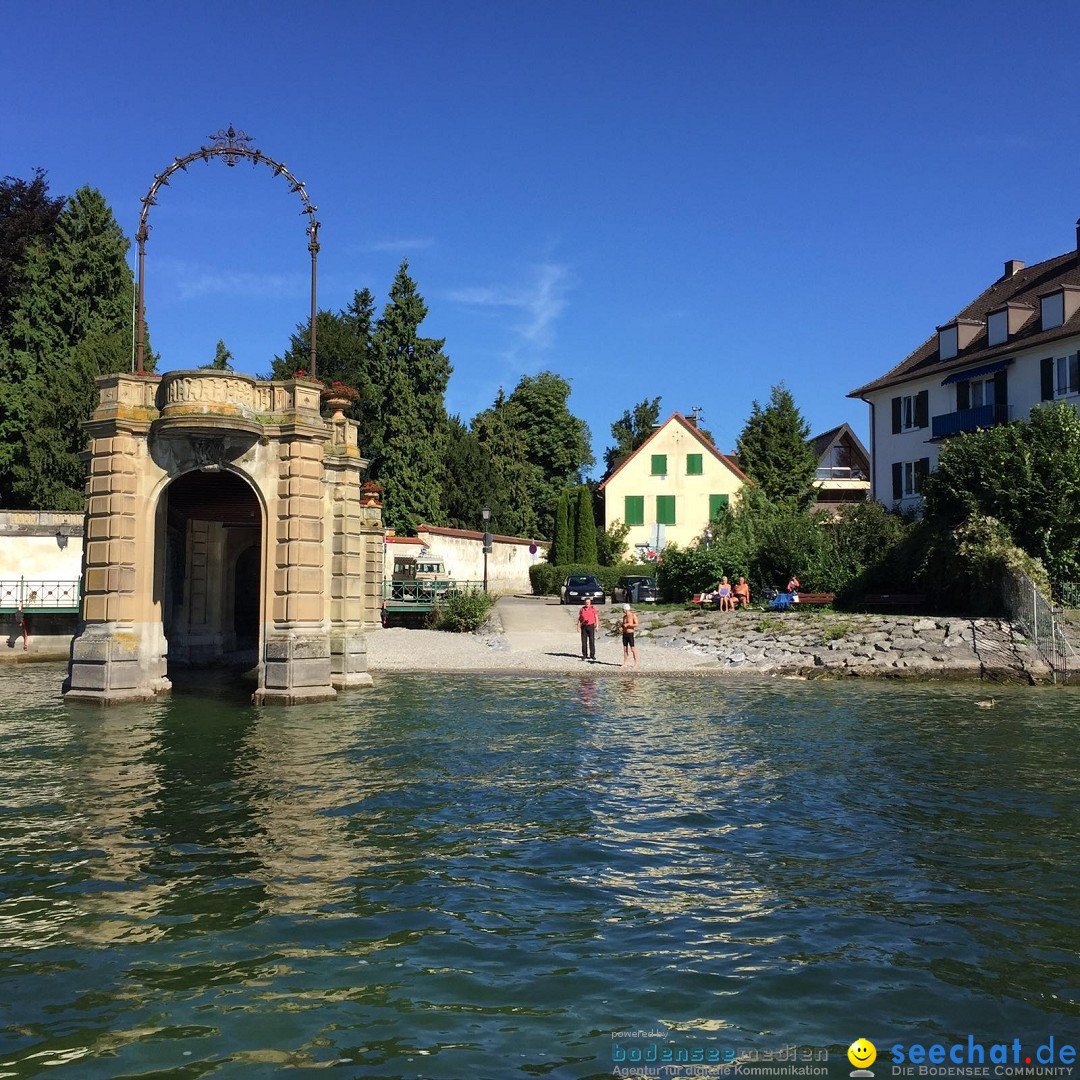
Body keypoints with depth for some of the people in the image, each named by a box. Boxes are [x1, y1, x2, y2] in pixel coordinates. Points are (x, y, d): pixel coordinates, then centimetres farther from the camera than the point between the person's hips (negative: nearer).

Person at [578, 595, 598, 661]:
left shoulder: (593, 609, 3)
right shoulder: (582, 609, 7)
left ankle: (592, 654, 3)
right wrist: (578, 626, 2)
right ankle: (584, 655, 10)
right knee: (584, 641, 2)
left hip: (591, 626, -2)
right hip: (584, 626, 2)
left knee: (592, 640, -4)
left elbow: (596, 618, 5)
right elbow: (579, 618, 10)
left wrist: (596, 626, -1)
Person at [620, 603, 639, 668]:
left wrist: (628, 625, -17)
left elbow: (636, 624, -14)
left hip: (630, 634, -7)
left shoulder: (633, 615, -8)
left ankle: (636, 663, 1)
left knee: (633, 649, -5)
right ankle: (625, 663, 11)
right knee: (625, 649, 7)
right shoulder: (624, 616, 12)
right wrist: (621, 627, 2)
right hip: (624, 634, 7)